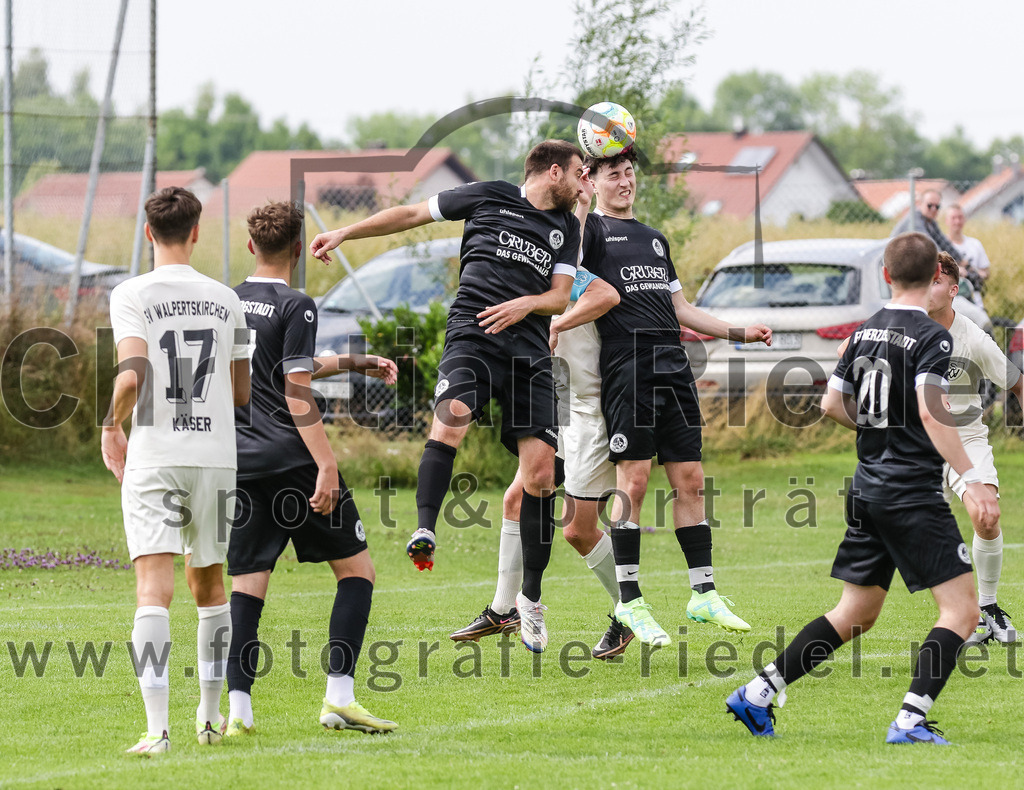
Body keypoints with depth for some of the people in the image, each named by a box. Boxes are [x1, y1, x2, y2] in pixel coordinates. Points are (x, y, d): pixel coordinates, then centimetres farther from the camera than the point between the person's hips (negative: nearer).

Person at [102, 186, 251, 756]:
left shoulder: (132, 295, -5)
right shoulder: (225, 300, 7)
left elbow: (132, 375, -18)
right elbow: (243, 394, 10)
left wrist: (111, 428, 0)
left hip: (154, 458, -4)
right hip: (216, 455, 4)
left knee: (154, 589, -9)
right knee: (209, 584, 18)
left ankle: (157, 729, -20)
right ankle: (211, 715, 24)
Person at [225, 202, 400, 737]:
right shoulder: (295, 308, -8)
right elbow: (297, 392, -15)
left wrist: (353, 363, 35)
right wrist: (326, 464, -17)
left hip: (241, 465, 6)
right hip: (292, 458, -6)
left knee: (247, 582, 4)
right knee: (356, 568, 6)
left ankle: (238, 707, -9)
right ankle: (339, 697, -5)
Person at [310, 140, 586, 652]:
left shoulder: (567, 227, 21)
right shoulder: (489, 197, 11)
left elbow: (562, 296, 15)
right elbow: (412, 214, 17)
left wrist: (527, 303, -8)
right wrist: (343, 233, 14)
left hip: (530, 351, 3)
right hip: (472, 335, -3)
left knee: (540, 471, -4)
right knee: (452, 414, -34)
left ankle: (530, 598, 7)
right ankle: (424, 532, -44)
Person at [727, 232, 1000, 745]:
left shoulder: (865, 332, 10)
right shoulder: (931, 338, -12)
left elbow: (832, 404, 14)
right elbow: (931, 415, -23)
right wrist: (972, 480, -27)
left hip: (868, 489, 8)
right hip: (914, 492, -8)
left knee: (856, 613, 17)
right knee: (962, 610, -5)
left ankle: (758, 694, 14)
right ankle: (910, 721, -17)